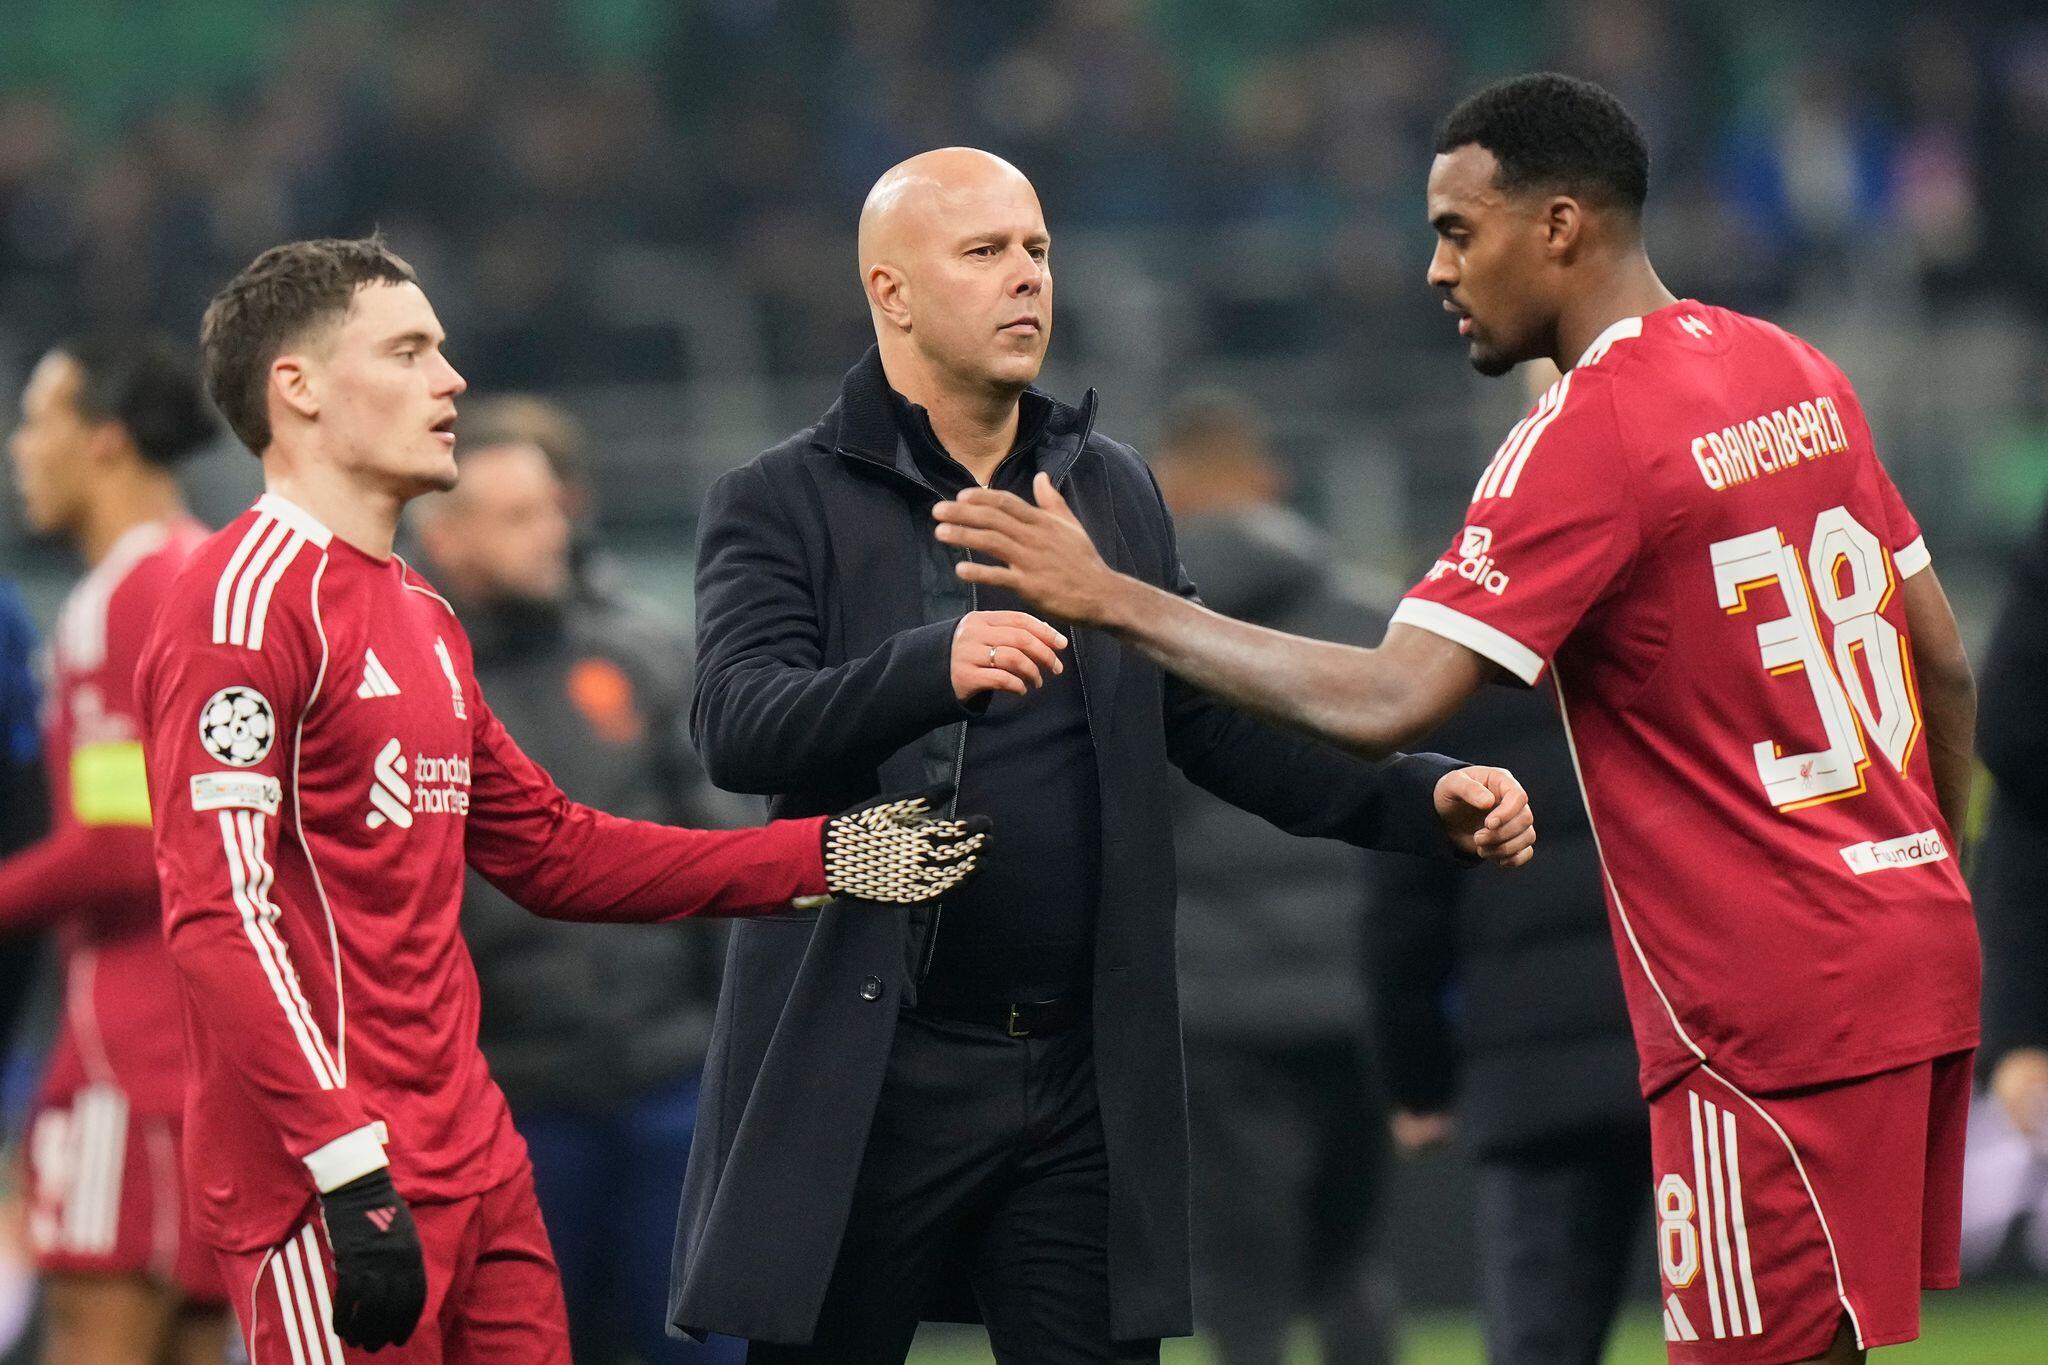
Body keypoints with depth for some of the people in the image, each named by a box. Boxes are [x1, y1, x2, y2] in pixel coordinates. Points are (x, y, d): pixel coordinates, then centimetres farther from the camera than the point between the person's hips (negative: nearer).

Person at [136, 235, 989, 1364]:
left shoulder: (420, 618, 20)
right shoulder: (249, 596, -10)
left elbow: (553, 851, 27)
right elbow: (218, 911, -18)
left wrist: (825, 859, 22)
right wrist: (350, 1173, -24)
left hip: (473, 1167, 9)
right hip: (331, 1188, -9)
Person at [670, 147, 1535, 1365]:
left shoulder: (1116, 492, 14)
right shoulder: (781, 506, -2)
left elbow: (1210, 720, 15)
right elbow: (738, 727, -17)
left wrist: (1418, 801, -1)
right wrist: (933, 667, -36)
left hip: (1086, 1079, 4)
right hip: (863, 1073, -4)